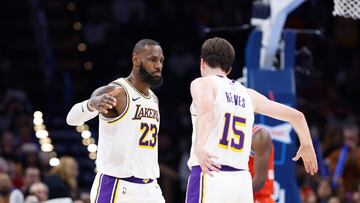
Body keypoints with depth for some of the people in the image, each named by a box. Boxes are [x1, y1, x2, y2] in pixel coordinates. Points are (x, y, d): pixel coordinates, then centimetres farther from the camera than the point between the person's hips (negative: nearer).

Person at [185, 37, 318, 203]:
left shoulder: (203, 83, 4)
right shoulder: (247, 94, 20)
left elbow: (206, 108, -21)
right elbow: (296, 115, 22)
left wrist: (199, 146, -35)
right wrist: (306, 146, 40)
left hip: (210, 175, -6)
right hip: (242, 179, 6)